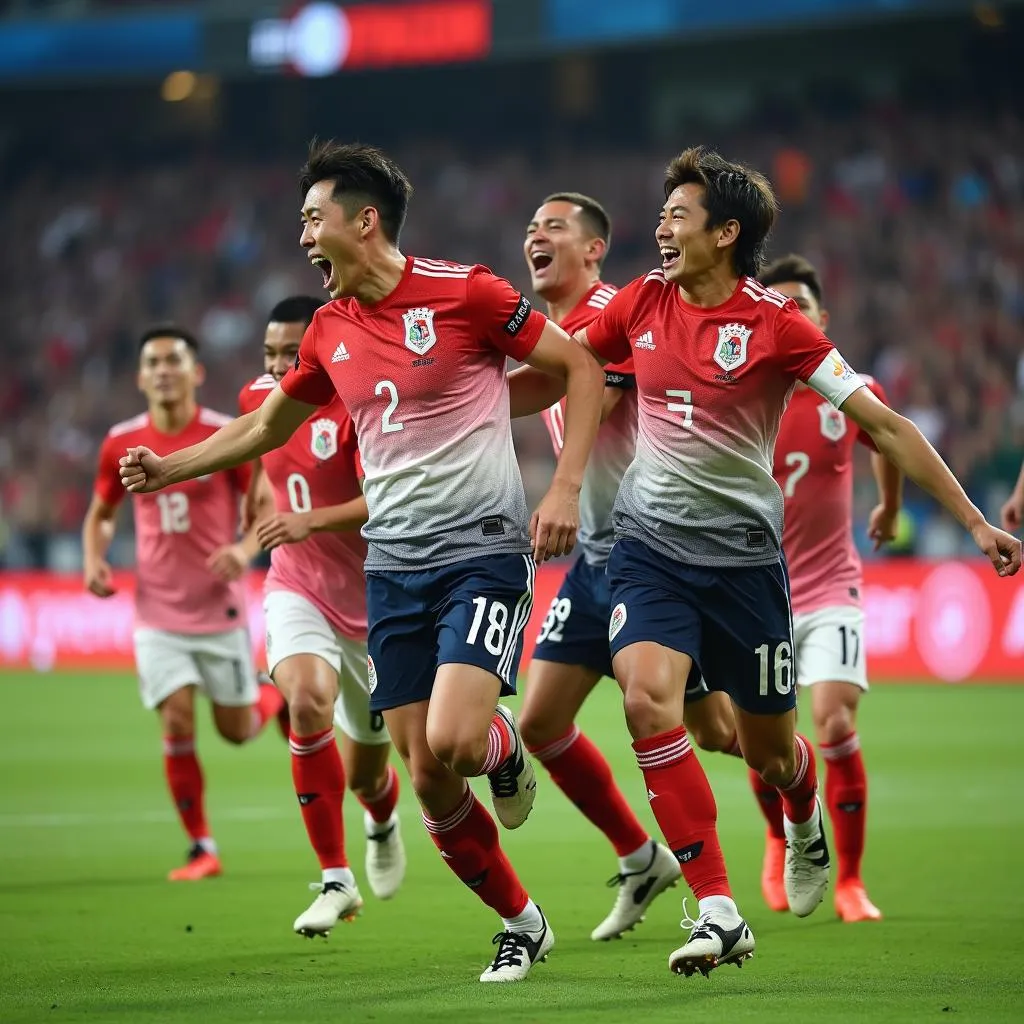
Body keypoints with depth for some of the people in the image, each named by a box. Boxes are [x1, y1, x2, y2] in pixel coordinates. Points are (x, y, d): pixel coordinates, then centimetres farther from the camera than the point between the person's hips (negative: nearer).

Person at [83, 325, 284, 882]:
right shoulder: (121, 444, 1)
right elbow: (100, 516, 15)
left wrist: (245, 548, -22)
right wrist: (94, 560, -4)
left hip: (220, 608, -1)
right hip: (158, 612, 1)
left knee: (236, 730, 6)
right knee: (177, 725, -10)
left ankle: (276, 694, 43)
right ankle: (202, 849, 3)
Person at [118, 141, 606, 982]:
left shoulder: (463, 292, -9)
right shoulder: (330, 330, 9)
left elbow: (580, 367, -4)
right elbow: (268, 426, 26)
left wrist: (565, 488, -12)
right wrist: (172, 467, 20)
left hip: (483, 554, -6)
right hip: (393, 567, 6)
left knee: (453, 743, -24)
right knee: (428, 781, 0)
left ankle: (504, 748, 13)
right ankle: (521, 925, 19)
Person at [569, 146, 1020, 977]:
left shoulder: (774, 322, -11)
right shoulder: (643, 302, 0)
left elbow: (884, 425, -9)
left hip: (742, 557, -2)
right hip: (650, 546, 2)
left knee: (769, 754, 7)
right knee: (647, 696, -24)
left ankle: (806, 823, 48)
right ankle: (718, 914, -20)